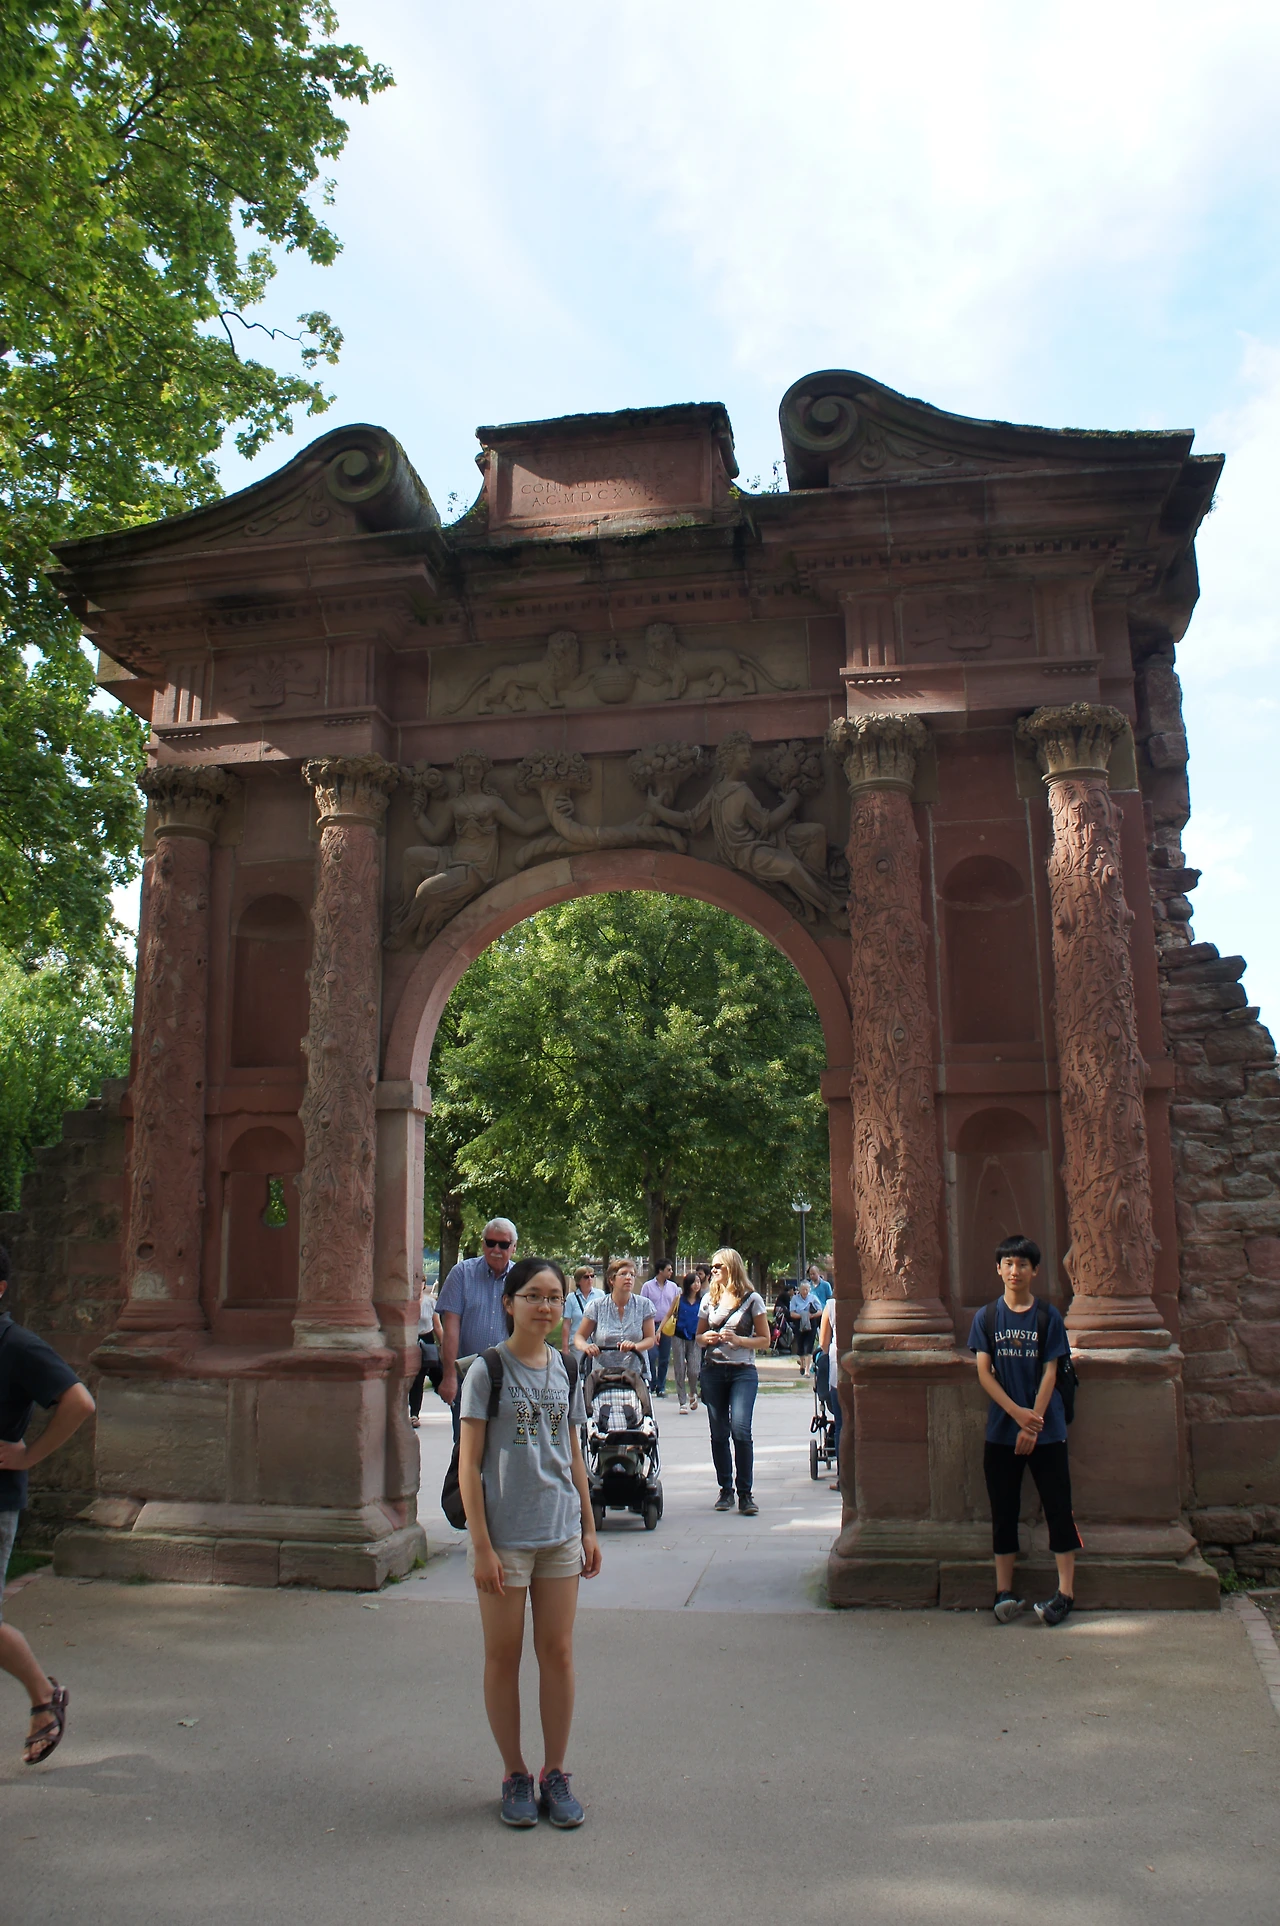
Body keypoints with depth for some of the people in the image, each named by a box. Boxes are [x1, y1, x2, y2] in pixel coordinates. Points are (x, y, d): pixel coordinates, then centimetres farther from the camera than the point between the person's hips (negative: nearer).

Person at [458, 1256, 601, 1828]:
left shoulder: (566, 1370, 6)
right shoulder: (488, 1371, -9)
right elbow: (469, 1464, -9)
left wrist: (589, 1528, 12)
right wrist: (481, 1544, -13)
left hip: (560, 1530, 4)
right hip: (504, 1533, -4)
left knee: (558, 1653, 8)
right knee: (504, 1656, 7)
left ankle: (555, 1774, 21)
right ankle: (515, 1775, 22)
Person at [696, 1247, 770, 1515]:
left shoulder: (752, 1299, 1)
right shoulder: (709, 1299, 12)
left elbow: (765, 1340, 2)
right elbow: (698, 1336, 21)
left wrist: (738, 1340, -13)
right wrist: (706, 1338, -2)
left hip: (743, 1372, -4)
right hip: (713, 1371, 4)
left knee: (740, 1430, -15)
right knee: (718, 1433, 3)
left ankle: (745, 1493, -6)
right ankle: (726, 1490, 14)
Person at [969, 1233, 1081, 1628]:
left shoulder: (1048, 1316, 1)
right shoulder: (987, 1317, 4)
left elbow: (1049, 1373, -4)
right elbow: (984, 1372, -1)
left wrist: (1032, 1423, -12)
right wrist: (1018, 1413, -13)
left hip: (1046, 1429, -1)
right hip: (1001, 1430, 1)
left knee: (1058, 1507, -1)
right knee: (1003, 1509, 5)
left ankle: (1065, 1591, 5)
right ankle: (1004, 1591, 10)